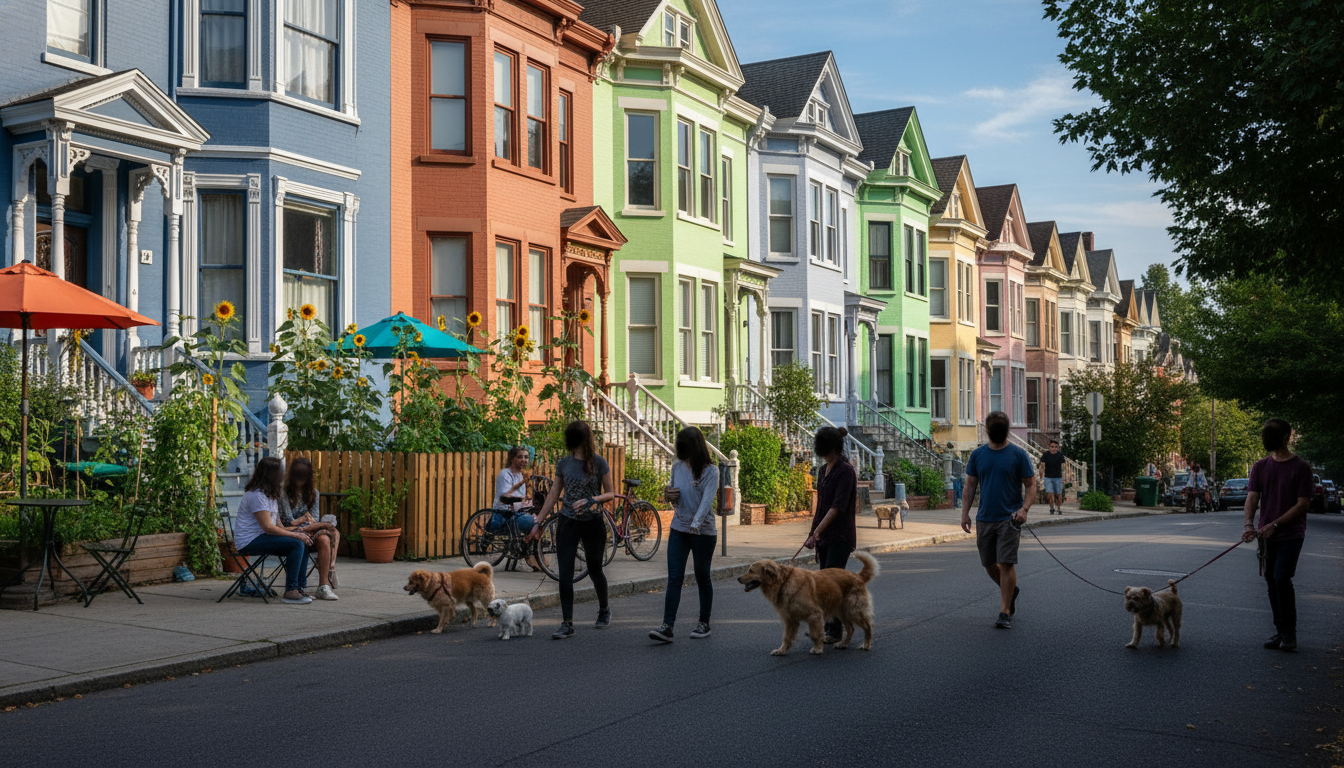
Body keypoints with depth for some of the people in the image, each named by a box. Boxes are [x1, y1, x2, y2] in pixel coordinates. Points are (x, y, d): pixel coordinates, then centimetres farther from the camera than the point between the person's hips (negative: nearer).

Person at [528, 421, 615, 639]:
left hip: (593, 524, -2)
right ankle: (567, 623, -2)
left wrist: (592, 500, -22)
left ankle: (604, 610, 36)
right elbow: (554, 495, 9)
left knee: (594, 570, 11)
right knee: (565, 574, -6)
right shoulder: (563, 464, 6)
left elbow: (611, 493, -3)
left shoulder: (599, 463, -5)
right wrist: (539, 523, 7)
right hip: (568, 523, 3)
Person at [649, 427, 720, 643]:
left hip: (703, 532, -4)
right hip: (678, 530, 4)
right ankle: (667, 626, -10)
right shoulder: (677, 467, 6)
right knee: (674, 578, -5)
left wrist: (696, 524, -35)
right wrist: (669, 495, -5)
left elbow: (707, 500, -21)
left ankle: (704, 623, 24)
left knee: (703, 578, 8)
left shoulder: (710, 471, -9)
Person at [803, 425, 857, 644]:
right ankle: (828, 626, 16)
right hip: (824, 536, 8)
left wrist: (817, 532, -25)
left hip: (840, 536, -8)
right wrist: (814, 532, 17)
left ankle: (835, 631, -4)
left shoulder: (845, 471, -14)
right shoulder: (823, 470, 13)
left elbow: (838, 506, -21)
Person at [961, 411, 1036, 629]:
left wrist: (1024, 508, -17)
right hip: (984, 519, 4)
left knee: (1006, 563, -9)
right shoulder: (977, 455, 7)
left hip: (1009, 519, -4)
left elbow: (1031, 485, -1)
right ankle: (1010, 591, 38)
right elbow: (970, 485, 11)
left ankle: (1005, 612, -3)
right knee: (989, 564, 11)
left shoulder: (1019, 455, -2)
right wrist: (965, 512, 1)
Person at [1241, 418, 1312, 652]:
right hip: (1267, 536, 5)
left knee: (1282, 579, -16)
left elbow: (1303, 504, -10)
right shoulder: (1260, 467, 8)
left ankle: (1289, 634, -6)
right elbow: (1252, 497, -1)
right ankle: (1280, 632, 19)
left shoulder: (1300, 467, -6)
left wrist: (1275, 524, -17)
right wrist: (1249, 524, -19)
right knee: (1272, 583, 9)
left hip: (1291, 534, -5)